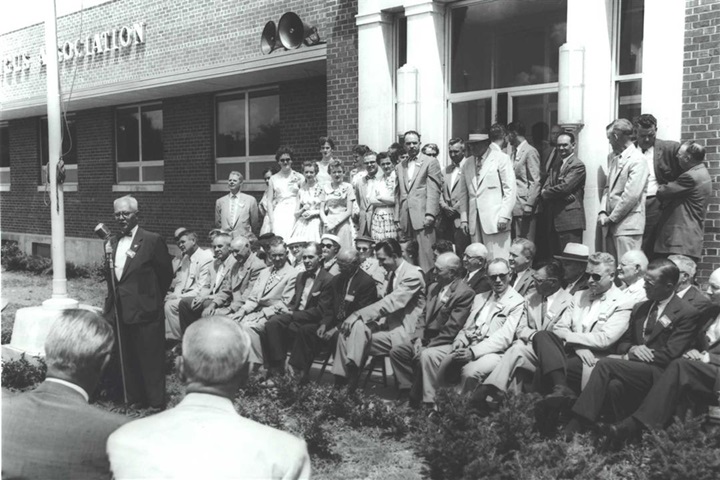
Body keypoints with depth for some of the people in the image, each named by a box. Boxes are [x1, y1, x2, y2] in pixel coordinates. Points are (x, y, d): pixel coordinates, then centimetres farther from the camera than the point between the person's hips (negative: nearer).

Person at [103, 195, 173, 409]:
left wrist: (152, 300, 5)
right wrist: (106, 256, -3)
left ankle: (156, 403, 11)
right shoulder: (112, 242, 12)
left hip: (144, 311, -6)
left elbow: (166, 273, -2)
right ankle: (134, 399, 26)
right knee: (127, 360, 13)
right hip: (119, 311, 6)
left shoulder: (152, 240, -7)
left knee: (150, 359, 1)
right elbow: (110, 276, 15)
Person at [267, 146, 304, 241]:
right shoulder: (273, 179, 12)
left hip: (295, 213, -1)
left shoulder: (299, 177, 9)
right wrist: (271, 221, -1)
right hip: (279, 213, 1)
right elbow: (269, 201, 9)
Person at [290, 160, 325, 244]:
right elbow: (296, 213, 12)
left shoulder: (320, 189, 2)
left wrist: (312, 213, -12)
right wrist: (303, 209, -7)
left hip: (315, 223, -3)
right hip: (302, 223, 3)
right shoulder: (301, 191, 12)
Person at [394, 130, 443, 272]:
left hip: (423, 217, -5)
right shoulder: (399, 167, 20)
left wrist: (430, 214, -13)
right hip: (406, 219, 5)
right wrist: (397, 217, 12)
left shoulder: (430, 162, 5)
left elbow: (434, 190, -4)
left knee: (426, 253, -10)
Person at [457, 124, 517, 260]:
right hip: (474, 221, 4)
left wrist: (504, 216, -11)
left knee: (497, 260, -7)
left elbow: (510, 190, -4)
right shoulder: (468, 163, 15)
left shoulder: (501, 158, 2)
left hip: (495, 220, -4)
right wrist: (464, 218, 11)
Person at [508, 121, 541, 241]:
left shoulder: (530, 151, -7)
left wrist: (529, 206, -17)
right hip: (514, 207, 8)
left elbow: (535, 181, -12)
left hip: (524, 207, -8)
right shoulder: (514, 152, 17)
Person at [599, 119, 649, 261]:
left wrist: (611, 218, -10)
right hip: (612, 225, 8)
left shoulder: (637, 160, -12)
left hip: (628, 225, -8)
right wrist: (603, 211, 1)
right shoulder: (612, 157, 13)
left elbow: (631, 195, -17)